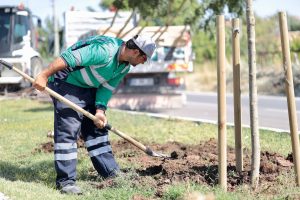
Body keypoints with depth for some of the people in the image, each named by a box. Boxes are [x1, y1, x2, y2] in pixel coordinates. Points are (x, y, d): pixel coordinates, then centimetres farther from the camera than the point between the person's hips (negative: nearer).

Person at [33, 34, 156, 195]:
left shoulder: (124, 67, -1)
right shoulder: (105, 51, -31)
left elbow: (106, 88, 3)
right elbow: (69, 58, -32)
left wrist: (100, 110, -13)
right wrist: (44, 76, -31)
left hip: (88, 88, 9)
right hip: (66, 84, -9)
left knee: (97, 128, 13)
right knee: (67, 131, -12)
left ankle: (111, 171, 22)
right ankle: (65, 181, -9)